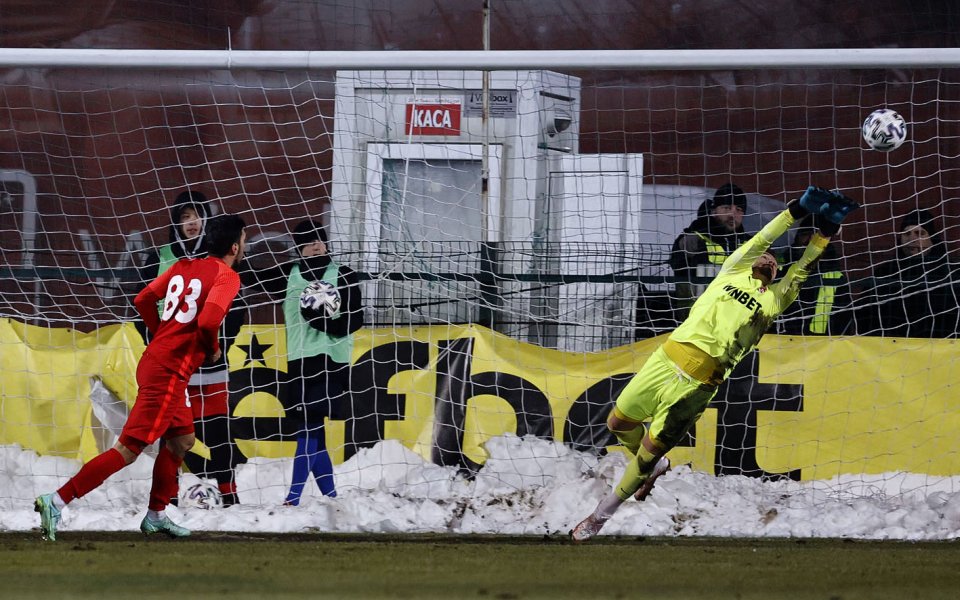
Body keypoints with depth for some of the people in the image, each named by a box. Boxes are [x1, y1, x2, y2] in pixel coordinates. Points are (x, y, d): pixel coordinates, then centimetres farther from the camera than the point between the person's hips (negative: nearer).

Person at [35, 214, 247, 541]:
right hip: (169, 375, -9)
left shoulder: (185, 266, 13)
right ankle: (57, 501, -16)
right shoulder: (227, 277, -11)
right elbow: (208, 321, -25)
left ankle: (156, 515, 27)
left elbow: (143, 300, 12)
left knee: (181, 440, 22)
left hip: (155, 359, 9)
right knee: (129, 448, -10)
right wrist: (213, 350, -5)